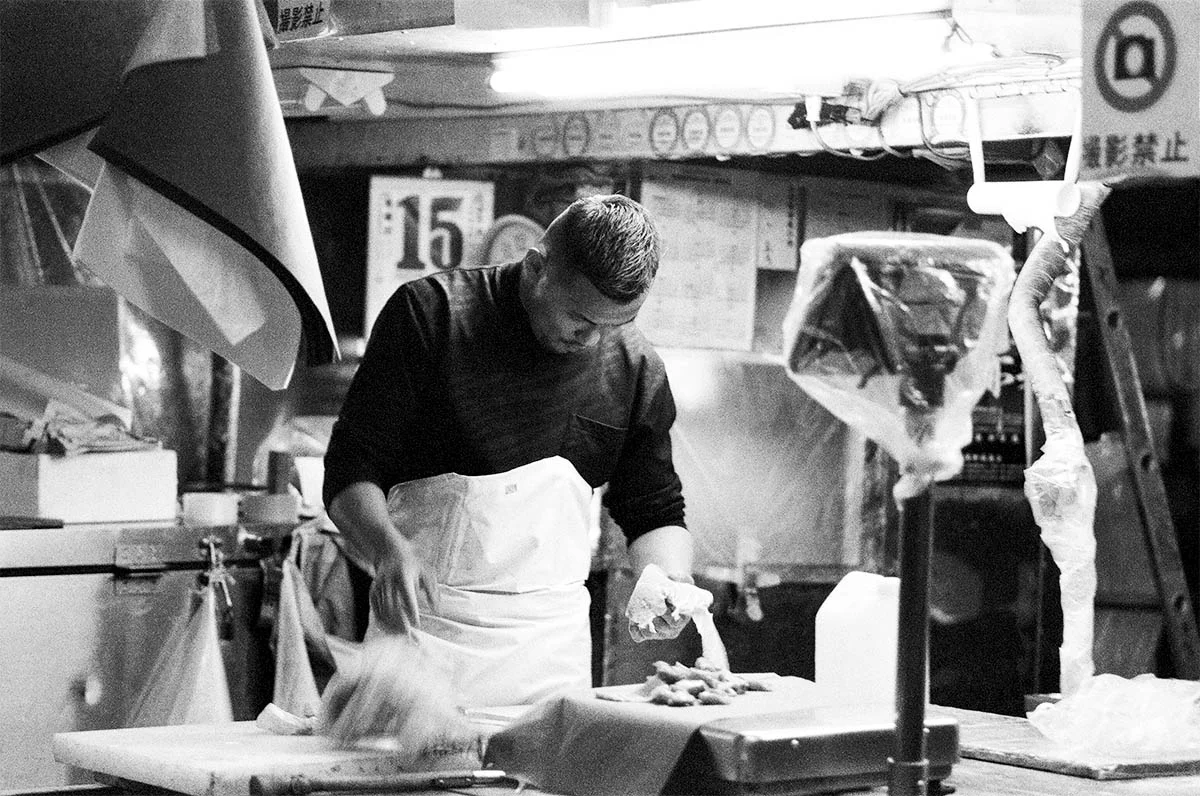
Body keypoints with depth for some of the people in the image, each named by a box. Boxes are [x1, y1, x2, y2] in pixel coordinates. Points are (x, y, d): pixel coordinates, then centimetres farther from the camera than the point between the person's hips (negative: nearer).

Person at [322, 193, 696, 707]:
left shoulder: (635, 369, 3)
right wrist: (390, 549, -27)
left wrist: (670, 579, -7)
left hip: (552, 644, 3)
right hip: (423, 620, -3)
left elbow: (655, 511, 15)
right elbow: (350, 472, -8)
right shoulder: (431, 314, -7)